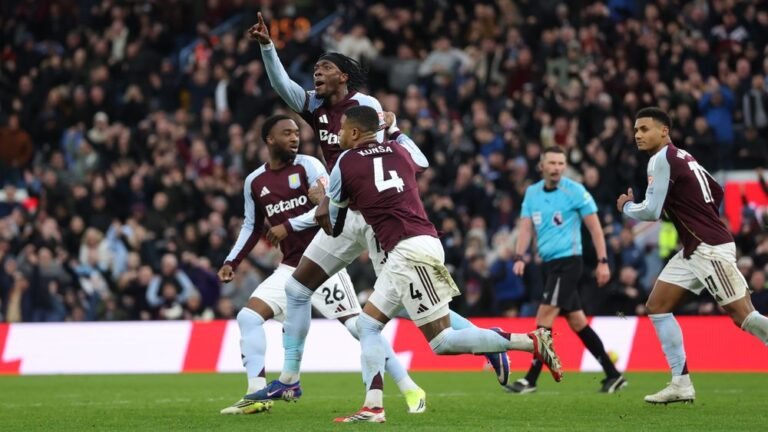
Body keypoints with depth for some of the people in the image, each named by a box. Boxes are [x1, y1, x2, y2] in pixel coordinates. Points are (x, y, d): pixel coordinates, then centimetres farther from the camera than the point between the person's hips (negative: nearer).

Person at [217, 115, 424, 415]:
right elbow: (252, 227, 21)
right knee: (247, 317, -8)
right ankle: (257, 395, -6)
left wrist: (288, 226, -18)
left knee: (356, 325, -11)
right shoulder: (254, 182, 9)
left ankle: (410, 390, -3)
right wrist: (232, 262, 11)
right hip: (290, 267, 5)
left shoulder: (308, 166, -5)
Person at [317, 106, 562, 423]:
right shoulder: (397, 151, 17)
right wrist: (394, 130, 48)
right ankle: (373, 406, 6)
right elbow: (422, 163, 44)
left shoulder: (346, 162, 2)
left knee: (442, 342, -8)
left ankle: (531, 342, -14)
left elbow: (332, 227, 14)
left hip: (408, 251, -8)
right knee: (368, 325, 14)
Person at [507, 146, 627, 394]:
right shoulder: (532, 193, 9)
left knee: (544, 316, -13)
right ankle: (613, 375, 17)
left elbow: (594, 227, -5)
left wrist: (603, 262, -9)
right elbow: (526, 227, 7)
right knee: (576, 320, 10)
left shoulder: (575, 192, -8)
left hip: (567, 260, -7)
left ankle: (531, 380, -11)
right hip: (549, 262, 7)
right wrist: (519, 257, -8)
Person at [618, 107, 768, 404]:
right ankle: (681, 385, 5)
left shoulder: (662, 159, -12)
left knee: (744, 316, -12)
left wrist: (626, 207, 3)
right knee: (657, 306, 7)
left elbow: (650, 212, -16)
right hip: (693, 251, 10)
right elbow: (717, 192, 24)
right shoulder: (682, 157, 15)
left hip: (710, 249, -10)